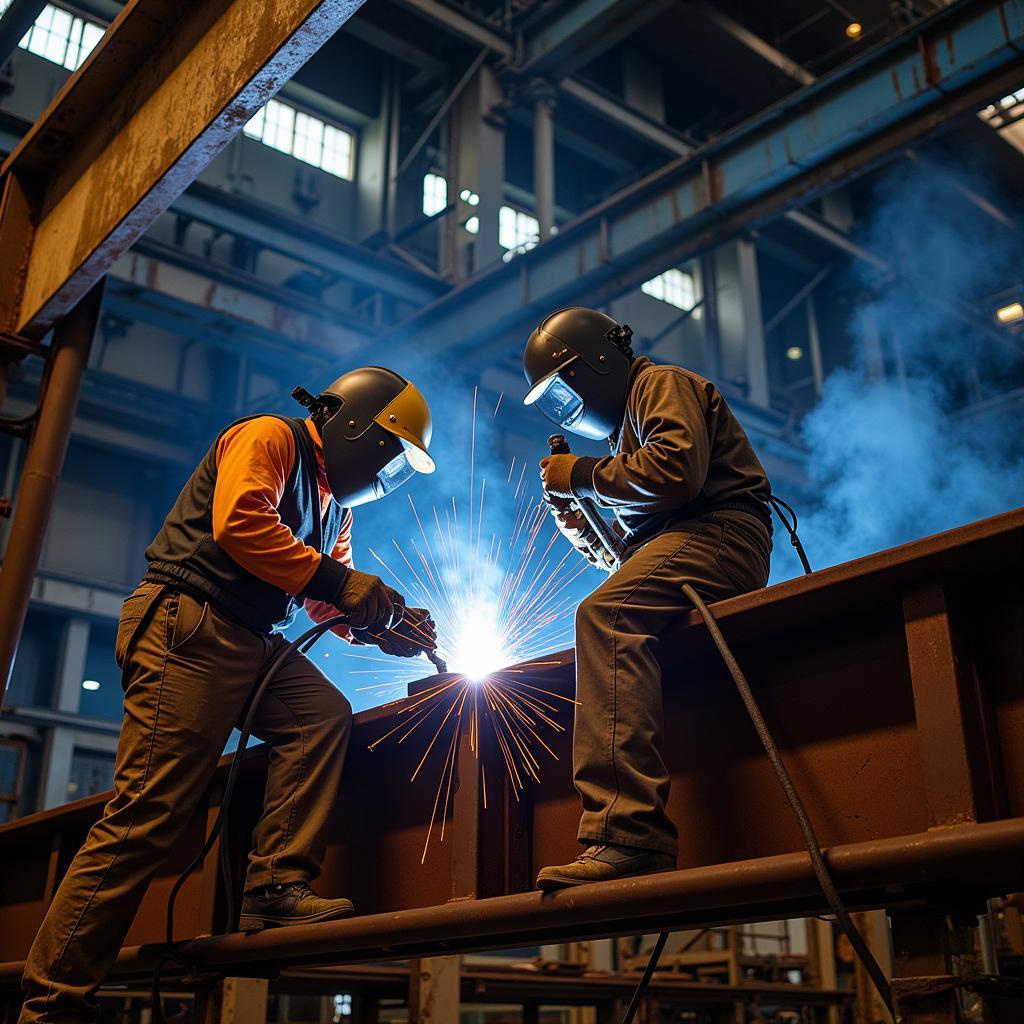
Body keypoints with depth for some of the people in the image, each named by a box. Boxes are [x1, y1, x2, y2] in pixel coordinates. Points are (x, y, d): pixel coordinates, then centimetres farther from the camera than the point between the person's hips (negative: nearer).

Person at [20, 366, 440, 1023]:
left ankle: (276, 886, -14)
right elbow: (238, 522, -21)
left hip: (251, 644, 9)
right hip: (186, 626, -9)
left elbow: (328, 600, 21)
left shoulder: (333, 500, 23)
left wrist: (381, 625, 3)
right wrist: (336, 583, -21)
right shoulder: (269, 439, -4)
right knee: (147, 815, -12)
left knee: (325, 714, -14)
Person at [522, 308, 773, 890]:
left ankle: (628, 835, -43)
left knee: (606, 616, -32)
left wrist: (583, 475, -8)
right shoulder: (629, 419, 31)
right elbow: (628, 556, 27)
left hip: (721, 533, -11)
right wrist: (586, 534, 7)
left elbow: (676, 471, -20)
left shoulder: (663, 384, 3)